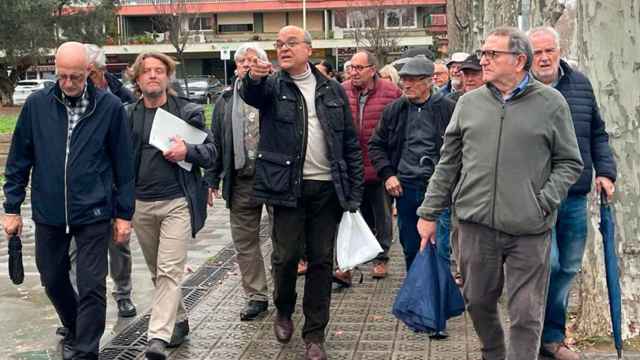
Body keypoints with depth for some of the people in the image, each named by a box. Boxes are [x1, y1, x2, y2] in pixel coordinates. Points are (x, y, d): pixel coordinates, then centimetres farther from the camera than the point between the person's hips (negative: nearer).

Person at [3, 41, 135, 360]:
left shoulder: (110, 107, -7)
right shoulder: (36, 104, -2)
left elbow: (123, 164, -1)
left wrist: (124, 214, -1)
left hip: (93, 215, -3)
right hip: (48, 214, 3)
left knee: (92, 287, -1)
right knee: (53, 280, 17)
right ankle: (75, 331, 43)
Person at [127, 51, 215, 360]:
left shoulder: (189, 112, 1)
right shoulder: (127, 115, 7)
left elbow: (211, 154, 2)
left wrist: (188, 151, -17)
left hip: (177, 202, -3)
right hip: (140, 204, 4)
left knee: (170, 271, -10)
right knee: (157, 271, 13)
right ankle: (178, 321, 31)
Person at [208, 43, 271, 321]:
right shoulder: (225, 100, 11)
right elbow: (216, 141, 12)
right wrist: (212, 179, 8)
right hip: (241, 183, 4)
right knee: (245, 242, 8)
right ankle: (256, 296, 19)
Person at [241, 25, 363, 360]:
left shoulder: (333, 90, 9)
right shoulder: (272, 86, 3)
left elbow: (351, 143, 8)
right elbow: (251, 94, -22)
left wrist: (354, 191, 2)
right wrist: (253, 77, -46)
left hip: (328, 188, 2)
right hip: (288, 188, -2)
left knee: (322, 260, 6)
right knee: (285, 255, 2)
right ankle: (283, 311, 31)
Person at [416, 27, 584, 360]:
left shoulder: (551, 103, 1)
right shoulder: (469, 103, 8)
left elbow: (569, 163, 5)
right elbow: (448, 164, 12)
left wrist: (543, 202, -9)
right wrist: (429, 213, 10)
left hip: (529, 231, -3)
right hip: (475, 223, 3)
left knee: (526, 316, 1)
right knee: (478, 302, 15)